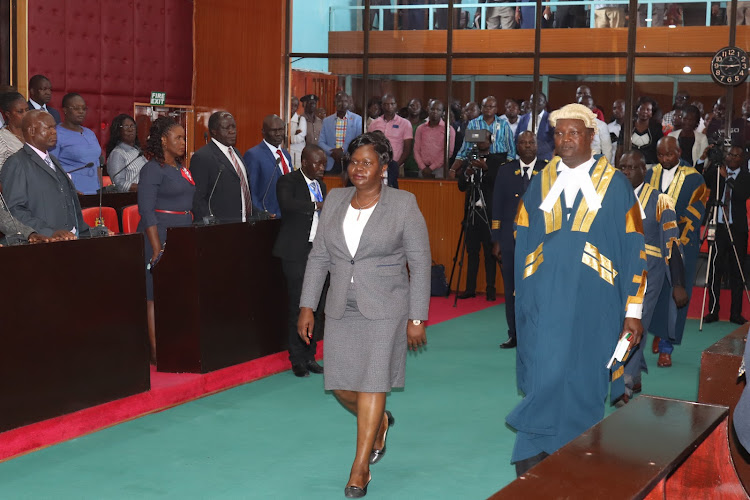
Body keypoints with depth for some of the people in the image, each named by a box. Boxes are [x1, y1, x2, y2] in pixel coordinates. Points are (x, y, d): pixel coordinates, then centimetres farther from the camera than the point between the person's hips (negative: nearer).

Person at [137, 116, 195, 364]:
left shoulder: (181, 168, 16)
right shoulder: (153, 169, -9)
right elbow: (146, 211, -14)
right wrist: (157, 248, -19)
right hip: (160, 237, -8)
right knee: (156, 297, -5)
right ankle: (157, 353, -2)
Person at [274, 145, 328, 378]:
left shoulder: (321, 184, 18)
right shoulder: (288, 181, -5)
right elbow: (287, 204, -26)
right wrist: (317, 206, -31)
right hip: (297, 253, -7)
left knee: (318, 306, 7)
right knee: (299, 306, -5)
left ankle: (310, 356, 16)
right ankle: (297, 359, 4)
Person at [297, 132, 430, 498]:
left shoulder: (403, 204, -5)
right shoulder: (335, 200, 6)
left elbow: (420, 264, -4)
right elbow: (318, 257, 10)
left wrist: (416, 318, -7)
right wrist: (307, 306, 4)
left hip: (384, 309, -4)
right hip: (341, 309, 4)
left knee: (372, 383, -4)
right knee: (341, 385, 6)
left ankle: (360, 467, 8)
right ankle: (380, 422, 38)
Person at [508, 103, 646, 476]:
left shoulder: (615, 185, 1)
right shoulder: (541, 183, 9)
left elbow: (633, 250, -1)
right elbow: (522, 243, 11)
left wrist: (633, 310, -4)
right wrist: (522, 299, 5)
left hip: (593, 304, -2)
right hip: (543, 302, 2)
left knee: (581, 385, 4)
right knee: (542, 381, 0)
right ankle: (535, 471, 11)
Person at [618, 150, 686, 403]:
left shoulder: (659, 201, -3)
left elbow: (671, 244, -4)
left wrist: (678, 284, -6)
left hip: (647, 272, -4)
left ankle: (626, 385, -6)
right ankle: (636, 377, 26)